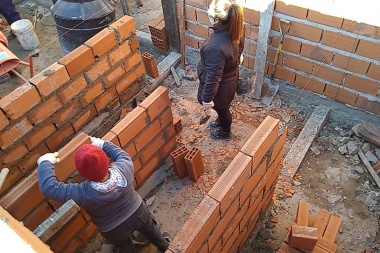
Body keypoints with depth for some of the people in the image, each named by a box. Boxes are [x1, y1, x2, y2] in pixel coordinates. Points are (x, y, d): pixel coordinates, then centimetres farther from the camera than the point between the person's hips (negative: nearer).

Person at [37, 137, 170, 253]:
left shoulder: (83, 194, -37)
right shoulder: (123, 168, -32)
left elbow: (49, 187, -30)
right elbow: (123, 155, -8)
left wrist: (45, 162, -17)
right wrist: (102, 144, -2)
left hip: (115, 230, -2)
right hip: (138, 212, 2)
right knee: (150, 229, 34)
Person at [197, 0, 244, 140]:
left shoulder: (215, 48, -42)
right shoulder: (234, 30, -15)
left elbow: (213, 77, -33)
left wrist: (207, 98, -20)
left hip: (221, 86, -8)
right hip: (230, 77, 8)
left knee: (221, 108, 23)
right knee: (222, 108, 34)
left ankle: (225, 132, 52)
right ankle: (221, 121, 64)